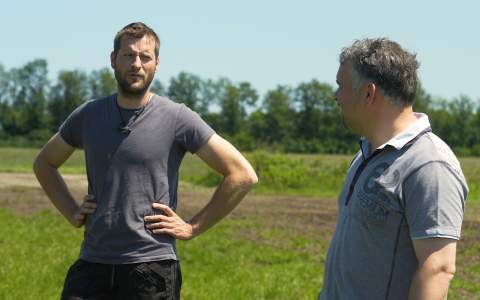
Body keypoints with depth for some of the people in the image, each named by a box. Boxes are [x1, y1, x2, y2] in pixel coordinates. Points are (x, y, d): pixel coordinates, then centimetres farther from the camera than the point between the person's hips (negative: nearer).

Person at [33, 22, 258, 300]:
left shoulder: (177, 118, -4)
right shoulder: (87, 116, 8)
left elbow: (243, 175, -5)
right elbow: (45, 163, 27)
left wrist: (193, 227, -5)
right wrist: (71, 212, 12)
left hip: (152, 267, -3)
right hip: (92, 264, 4)